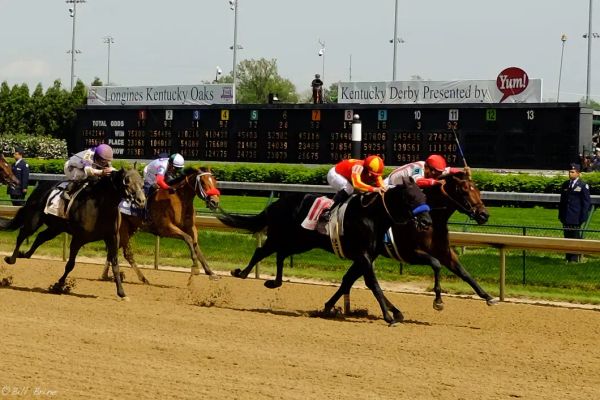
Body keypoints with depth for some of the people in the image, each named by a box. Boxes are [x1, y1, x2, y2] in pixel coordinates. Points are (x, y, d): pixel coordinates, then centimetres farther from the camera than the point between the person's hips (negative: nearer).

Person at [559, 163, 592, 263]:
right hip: (566, 218, 5)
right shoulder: (565, 185, 12)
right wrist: (560, 215, 13)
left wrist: (583, 217, -8)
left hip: (577, 219, -5)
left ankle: (575, 258, 4)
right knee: (567, 237, 9)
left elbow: (586, 202, -4)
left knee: (576, 238, -1)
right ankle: (568, 258, 16)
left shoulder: (583, 186, -4)